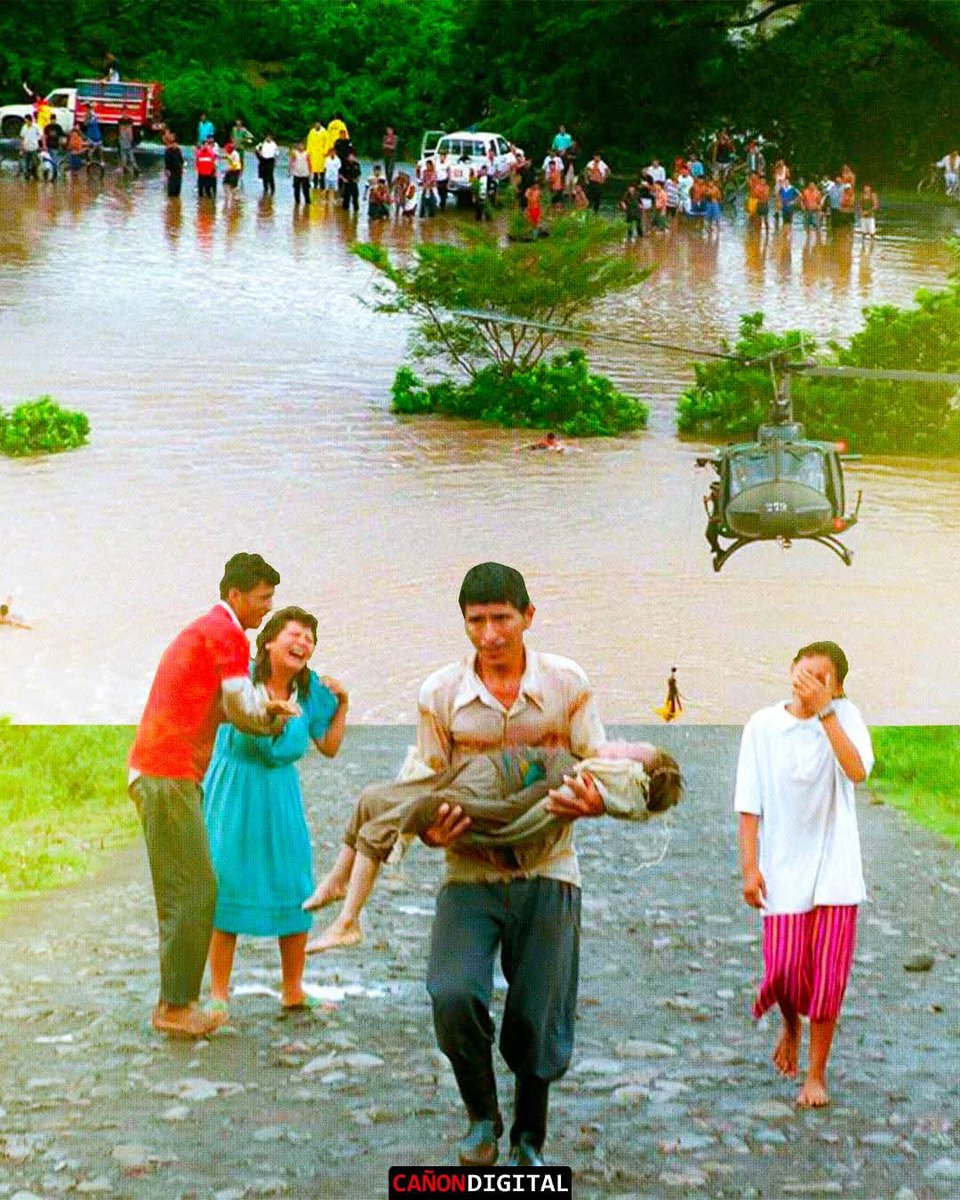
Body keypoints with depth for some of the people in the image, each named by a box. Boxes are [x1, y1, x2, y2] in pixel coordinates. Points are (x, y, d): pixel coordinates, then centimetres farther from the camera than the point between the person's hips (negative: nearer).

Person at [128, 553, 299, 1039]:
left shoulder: (202, 631, 23)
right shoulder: (227, 634, -10)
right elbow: (243, 711, -11)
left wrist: (263, 706, 11)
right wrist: (275, 720, 8)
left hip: (155, 771, 10)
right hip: (170, 775, -10)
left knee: (184, 893, 14)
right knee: (193, 892, -8)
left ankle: (176, 1002, 17)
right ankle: (175, 1006, -6)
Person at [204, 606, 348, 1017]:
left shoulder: (310, 689, 2)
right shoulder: (241, 676, -11)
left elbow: (329, 747, 11)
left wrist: (342, 704, 0)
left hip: (280, 797, 4)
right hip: (232, 793, -4)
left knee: (294, 890, 2)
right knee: (225, 887, -4)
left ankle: (293, 991, 15)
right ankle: (219, 995, 4)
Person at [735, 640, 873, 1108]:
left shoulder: (844, 716, -4)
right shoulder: (763, 726, -2)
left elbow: (858, 770, -24)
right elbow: (749, 805, 1)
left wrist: (825, 710, -27)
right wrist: (749, 866, -4)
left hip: (834, 868, 0)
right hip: (784, 871, 0)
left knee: (828, 977, 0)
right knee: (784, 969, -6)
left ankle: (816, 1074, 15)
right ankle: (791, 1025, 29)